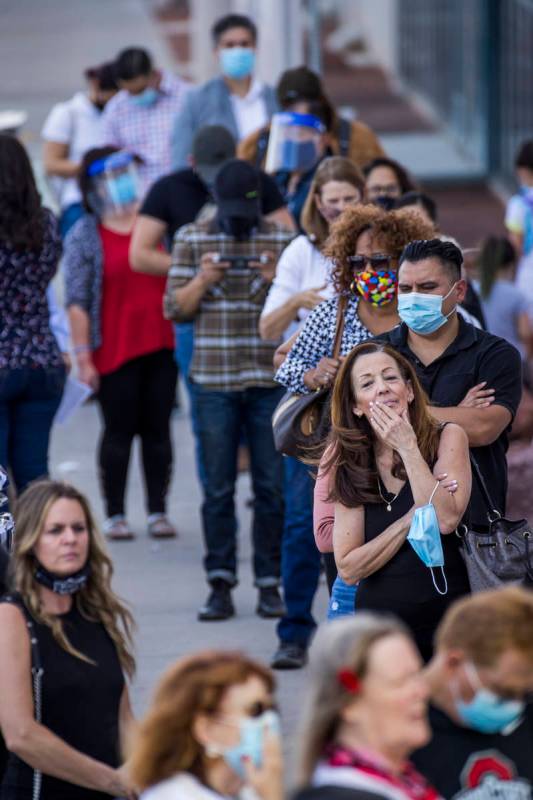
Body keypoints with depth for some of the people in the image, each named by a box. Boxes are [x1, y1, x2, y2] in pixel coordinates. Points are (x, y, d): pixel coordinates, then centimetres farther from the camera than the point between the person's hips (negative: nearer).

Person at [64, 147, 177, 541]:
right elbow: (77, 301, -5)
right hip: (114, 352, -3)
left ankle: (158, 511, 13)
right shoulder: (85, 235, -2)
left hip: (162, 345, 3)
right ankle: (115, 514, 11)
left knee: (158, 430, 5)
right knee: (119, 431, 3)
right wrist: (83, 355, -10)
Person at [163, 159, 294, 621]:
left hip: (271, 379, 0)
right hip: (214, 380, 0)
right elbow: (174, 309, 5)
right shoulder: (192, 240, 6)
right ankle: (221, 585, 4)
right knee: (218, 487, 1)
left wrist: (279, 282, -15)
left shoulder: (283, 241, 5)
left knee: (271, 486, 1)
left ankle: (270, 584, 7)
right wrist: (202, 282, -13)